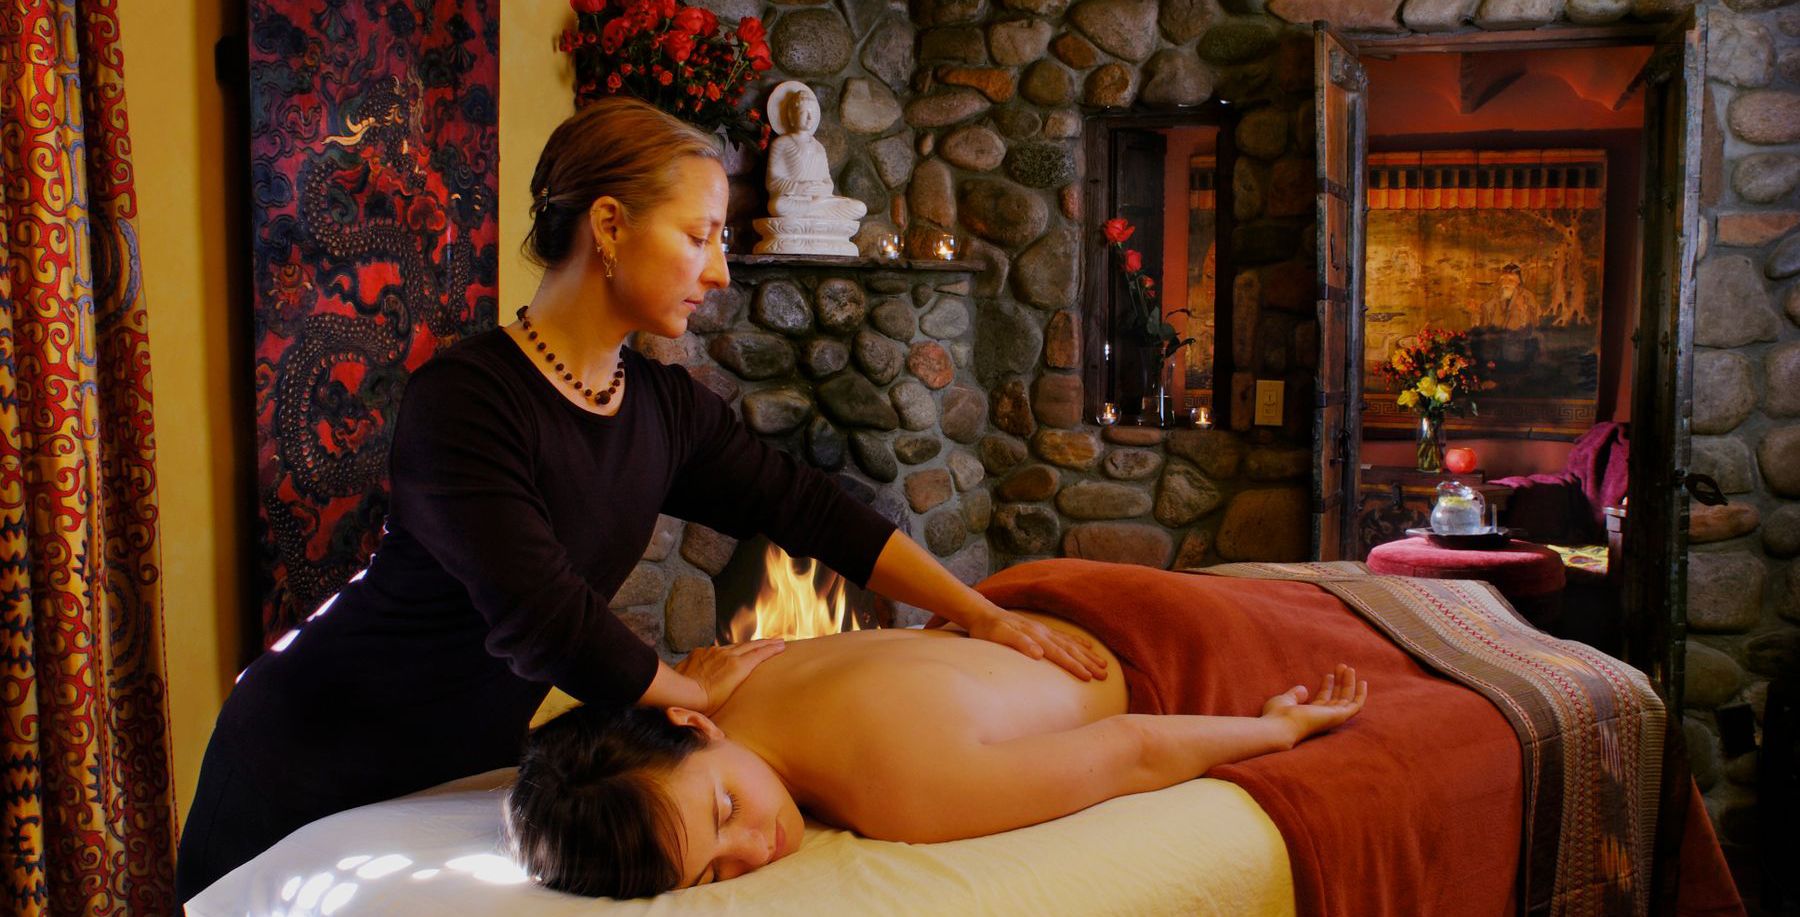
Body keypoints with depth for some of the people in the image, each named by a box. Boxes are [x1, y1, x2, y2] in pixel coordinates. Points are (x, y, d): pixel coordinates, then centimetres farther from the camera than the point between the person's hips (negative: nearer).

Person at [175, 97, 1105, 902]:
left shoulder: (665, 405, -4)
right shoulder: (463, 398, -27)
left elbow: (814, 509, -2)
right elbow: (542, 621, -31)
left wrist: (986, 616, -6)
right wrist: (692, 688, -15)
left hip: (465, 762, 6)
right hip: (312, 774, -6)